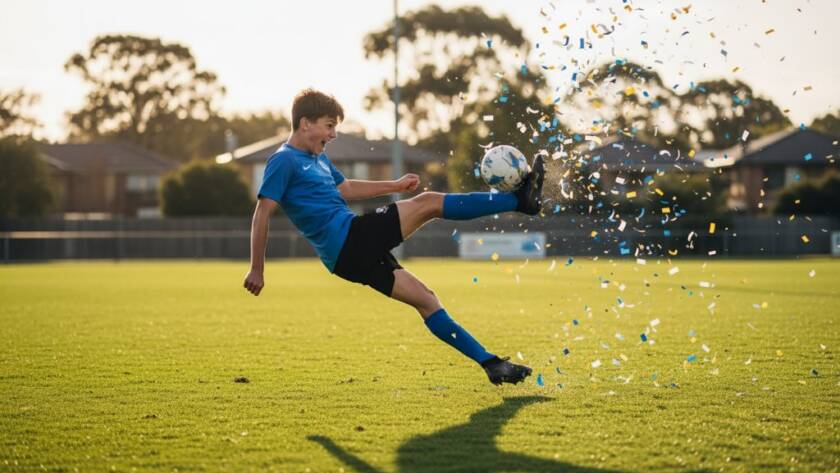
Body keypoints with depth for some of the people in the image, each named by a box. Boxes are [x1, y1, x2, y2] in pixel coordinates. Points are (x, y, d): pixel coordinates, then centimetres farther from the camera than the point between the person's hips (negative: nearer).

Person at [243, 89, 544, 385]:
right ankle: (520, 200, -10)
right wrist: (257, 270, -15)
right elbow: (262, 213, -12)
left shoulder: (317, 157, 22)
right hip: (349, 239, -9)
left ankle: (490, 363, 9)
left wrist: (396, 186, 33)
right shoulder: (284, 161, -7)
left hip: (360, 250, 9)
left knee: (425, 299, 6)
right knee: (429, 203, -11)